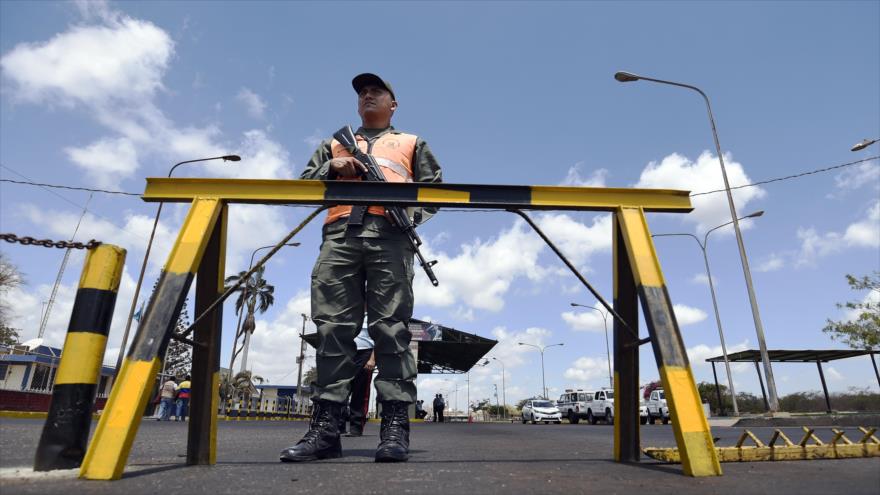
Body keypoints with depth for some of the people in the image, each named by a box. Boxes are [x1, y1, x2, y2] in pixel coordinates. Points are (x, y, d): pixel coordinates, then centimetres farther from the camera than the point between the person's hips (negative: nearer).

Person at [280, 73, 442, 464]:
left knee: (391, 327, -12)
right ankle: (325, 426, -6)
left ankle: (395, 426, -12)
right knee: (333, 328, -7)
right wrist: (333, 167, 5)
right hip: (339, 234, 2)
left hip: (389, 236, -2)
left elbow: (435, 190, 17)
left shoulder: (412, 143, 29)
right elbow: (304, 183, 24)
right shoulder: (335, 144, 34)